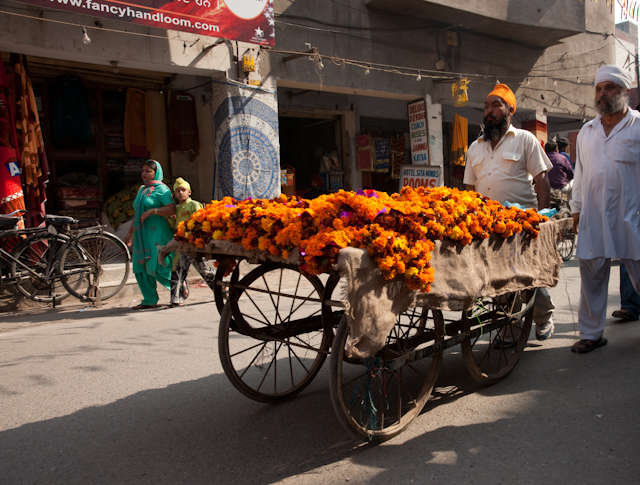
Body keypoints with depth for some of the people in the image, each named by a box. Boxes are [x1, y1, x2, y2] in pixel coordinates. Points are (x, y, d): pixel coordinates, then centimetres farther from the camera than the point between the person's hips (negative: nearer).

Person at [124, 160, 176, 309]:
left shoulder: (161, 189, -4)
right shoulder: (141, 189, 20)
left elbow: (172, 209, -16)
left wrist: (152, 211, -22)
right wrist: (130, 232, 26)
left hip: (157, 233, -8)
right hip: (141, 234, 8)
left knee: (156, 267, -12)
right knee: (141, 268, 5)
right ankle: (150, 300, 12)